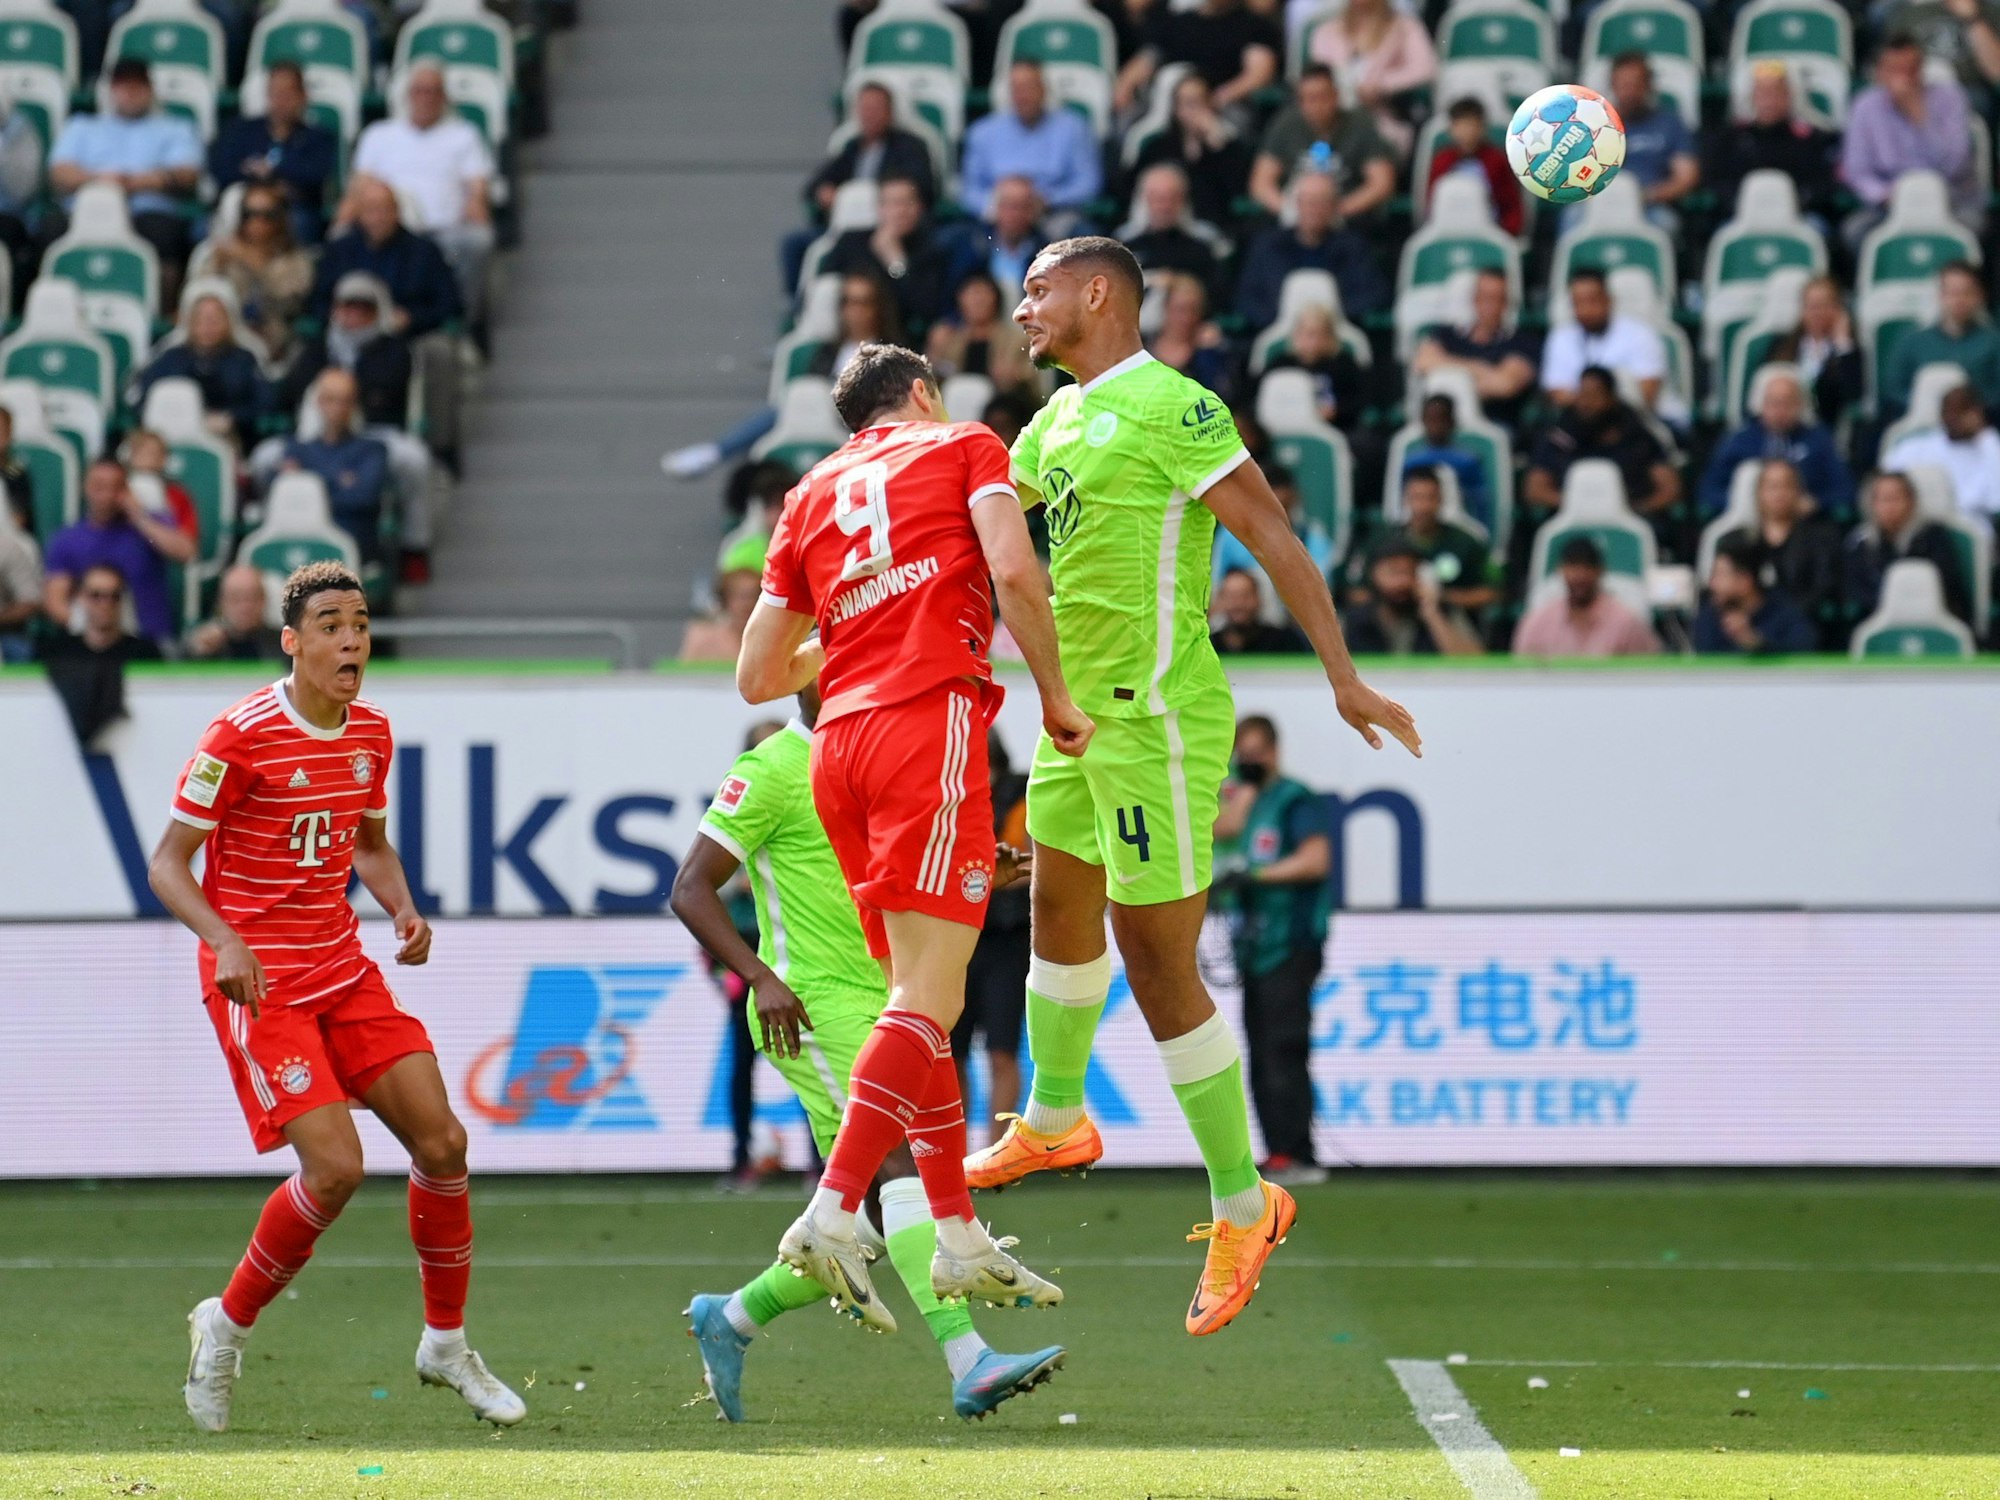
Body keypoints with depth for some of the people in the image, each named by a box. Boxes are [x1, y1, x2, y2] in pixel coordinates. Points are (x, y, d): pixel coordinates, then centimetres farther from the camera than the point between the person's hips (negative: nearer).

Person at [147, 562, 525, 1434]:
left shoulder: (371, 733, 6)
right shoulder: (241, 737, -15)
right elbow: (166, 864, -12)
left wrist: (403, 909, 1)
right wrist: (224, 940, -29)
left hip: (344, 970, 7)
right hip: (259, 983, -7)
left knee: (441, 1140, -2)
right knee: (335, 1167, -17)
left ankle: (445, 1344, 15)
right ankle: (226, 1327, 5)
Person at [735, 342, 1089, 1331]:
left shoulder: (813, 497, 23)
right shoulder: (962, 448, 11)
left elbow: (757, 676, 23)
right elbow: (1015, 573, -7)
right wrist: (1056, 698, 2)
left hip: (841, 747, 6)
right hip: (930, 721, -6)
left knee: (921, 997, 13)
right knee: (928, 1001, -13)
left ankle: (960, 1237, 13)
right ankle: (832, 1216, -26)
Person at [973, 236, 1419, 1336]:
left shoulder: (1171, 407, -15)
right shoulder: (1059, 420, 13)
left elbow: (1272, 537, -18)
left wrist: (1344, 679, -22)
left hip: (1155, 719, -10)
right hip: (1082, 710, 10)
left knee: (1157, 964, -8)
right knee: (1058, 906, 26)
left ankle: (1241, 1204, 2)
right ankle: (1054, 1123, 48)